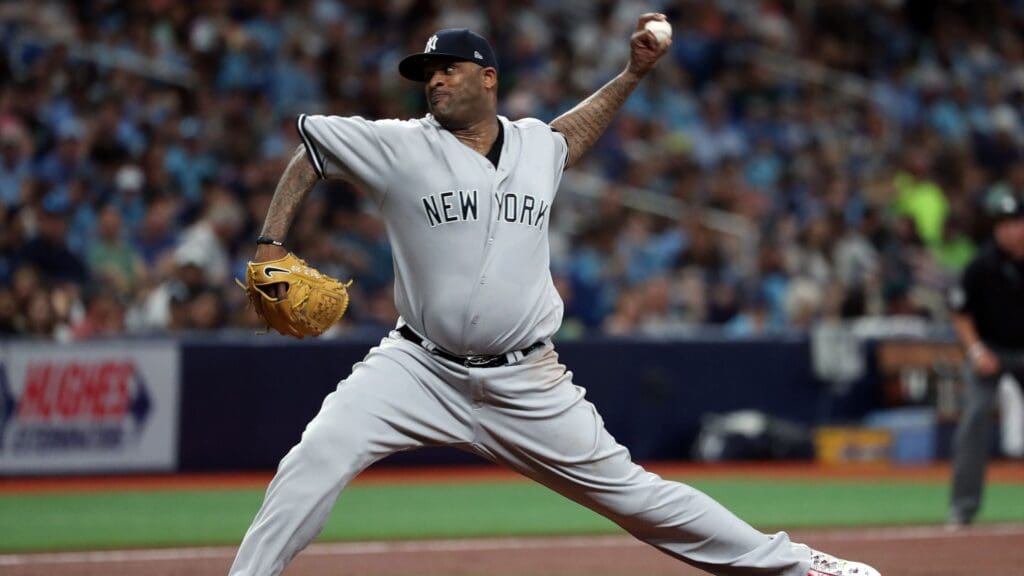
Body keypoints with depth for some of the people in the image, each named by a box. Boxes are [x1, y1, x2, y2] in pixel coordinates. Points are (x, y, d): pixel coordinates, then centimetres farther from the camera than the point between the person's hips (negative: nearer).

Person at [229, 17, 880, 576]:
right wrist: (271, 244, -1)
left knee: (629, 490, 4)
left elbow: (577, 129, 31)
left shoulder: (538, 145, 6)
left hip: (526, 384, 2)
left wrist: (634, 72, 20)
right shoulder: (400, 146, -5)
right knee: (316, 460, -23)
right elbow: (309, 141, 7)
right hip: (418, 369, -1)